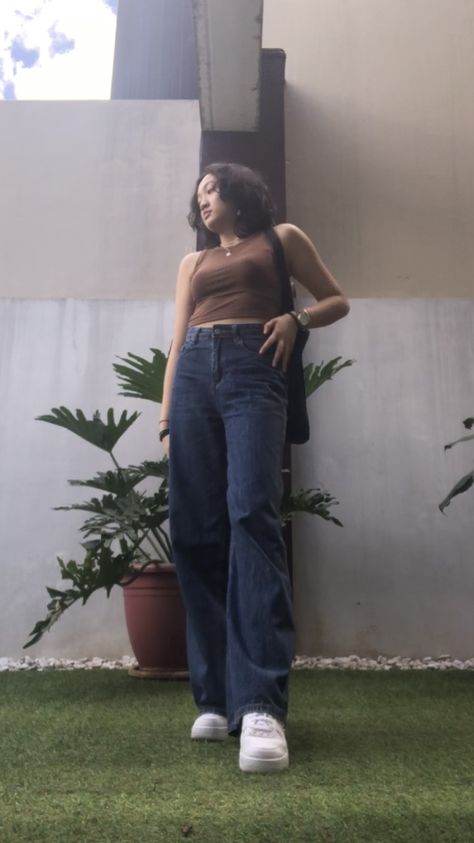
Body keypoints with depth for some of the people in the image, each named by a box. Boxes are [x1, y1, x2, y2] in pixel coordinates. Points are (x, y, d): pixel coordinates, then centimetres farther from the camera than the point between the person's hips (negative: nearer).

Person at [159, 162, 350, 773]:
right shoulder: (192, 262, 29)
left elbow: (337, 300, 19)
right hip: (194, 375, 4)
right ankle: (215, 696, -4)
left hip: (253, 372, -4)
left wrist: (294, 320, -2)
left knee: (251, 516, -25)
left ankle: (261, 703, -29)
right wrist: (166, 417, 10)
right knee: (193, 531, -9)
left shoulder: (280, 238, 20)